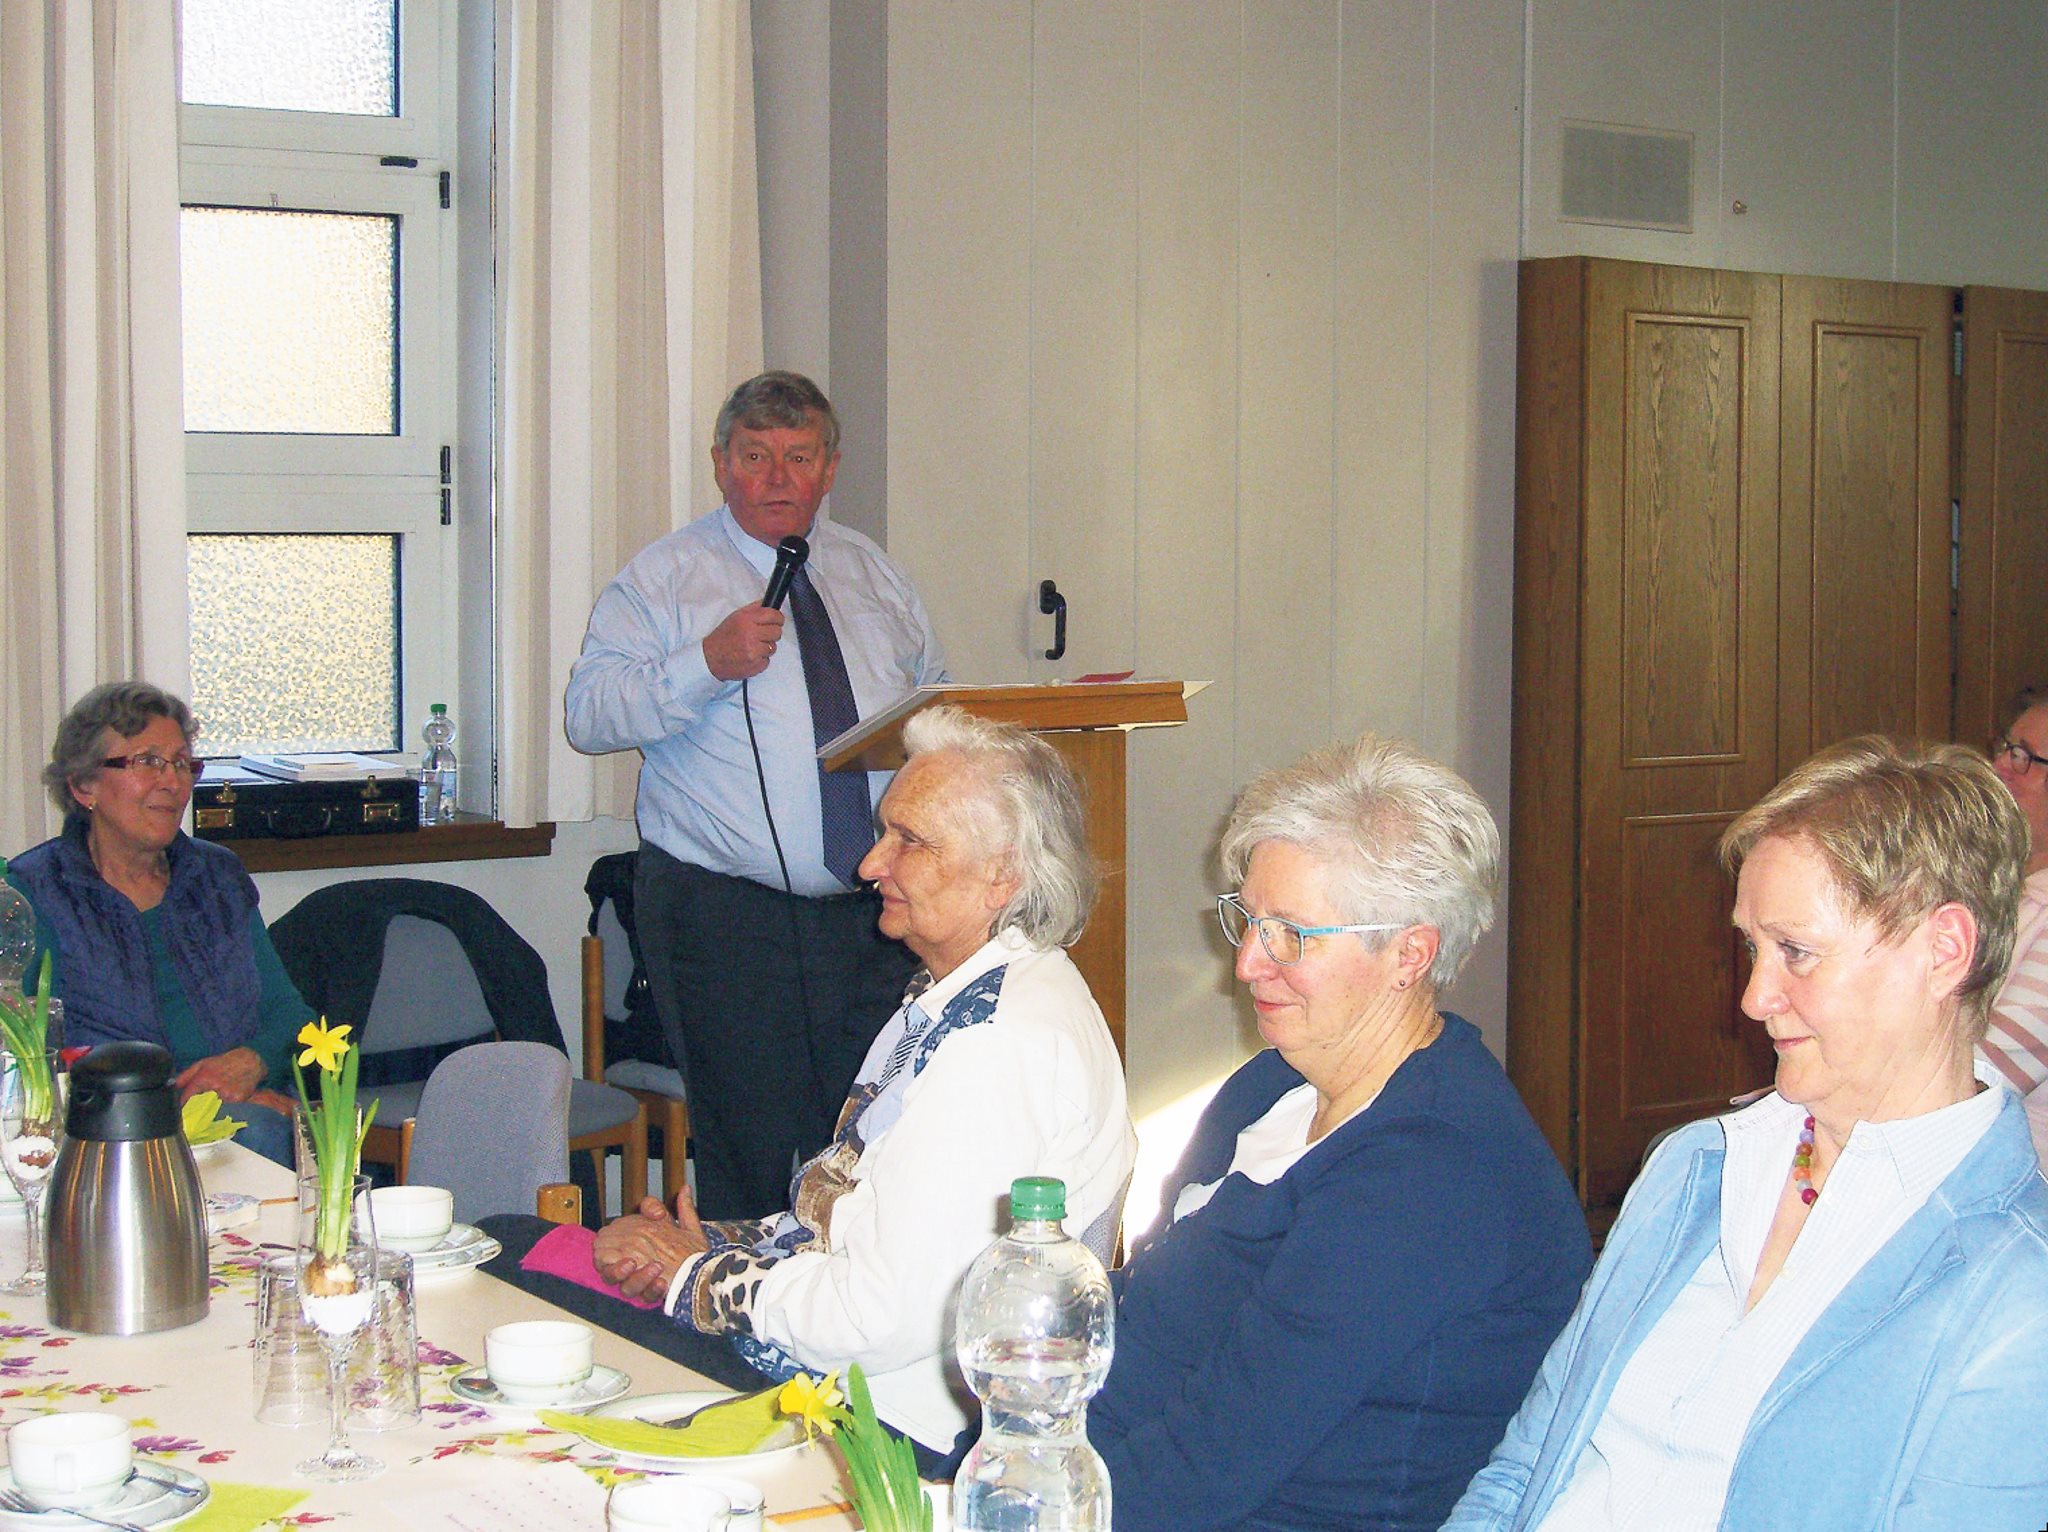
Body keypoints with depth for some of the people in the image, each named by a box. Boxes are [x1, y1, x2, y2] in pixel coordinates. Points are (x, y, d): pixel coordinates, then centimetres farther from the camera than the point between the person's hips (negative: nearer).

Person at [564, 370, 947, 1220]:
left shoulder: (872, 573, 17)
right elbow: (587, 713, -9)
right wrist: (706, 664, -21)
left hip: (873, 917, 4)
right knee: (750, 1154, -4)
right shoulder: (663, 577, 2)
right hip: (726, 918, -4)